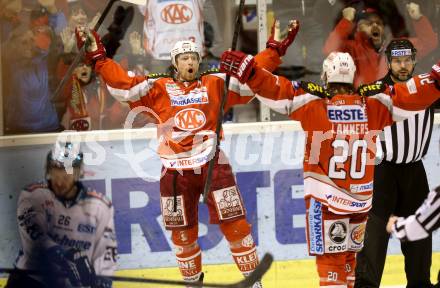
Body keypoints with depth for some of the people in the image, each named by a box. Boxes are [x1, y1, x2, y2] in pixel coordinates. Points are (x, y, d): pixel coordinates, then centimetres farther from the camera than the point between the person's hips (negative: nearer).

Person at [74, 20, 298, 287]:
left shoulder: (215, 84, 5)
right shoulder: (158, 89, 5)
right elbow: (123, 84, -1)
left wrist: (274, 50, -6)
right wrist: (98, 56, -8)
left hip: (212, 164, -1)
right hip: (176, 171, 1)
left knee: (235, 224, -4)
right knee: (182, 232, 10)